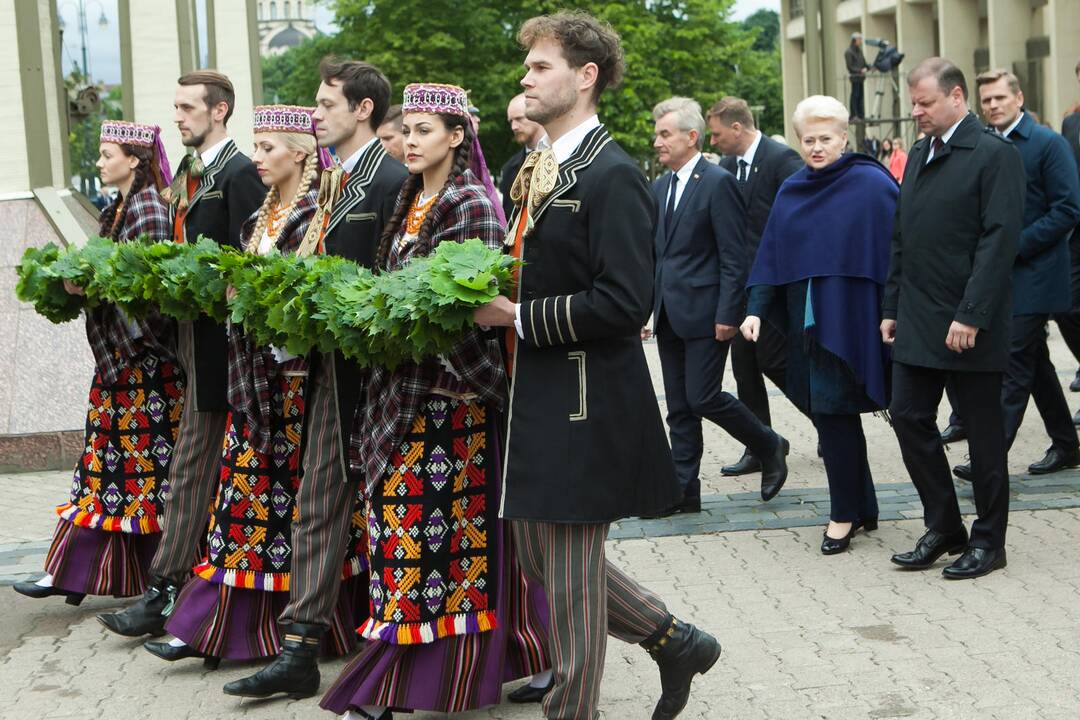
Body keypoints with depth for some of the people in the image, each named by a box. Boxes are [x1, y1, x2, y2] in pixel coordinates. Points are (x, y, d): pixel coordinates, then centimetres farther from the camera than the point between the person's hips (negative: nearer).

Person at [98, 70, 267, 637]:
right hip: (191, 335, 10)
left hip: (218, 336, -9)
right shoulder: (188, 172, 17)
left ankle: (165, 591, -1)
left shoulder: (239, 173, -12)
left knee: (191, 470, -6)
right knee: (205, 468, 15)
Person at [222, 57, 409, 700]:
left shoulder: (393, 179, -12)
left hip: (372, 363, -8)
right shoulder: (333, 182, 15)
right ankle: (300, 651, 12)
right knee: (318, 503, 8)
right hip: (331, 364, 8)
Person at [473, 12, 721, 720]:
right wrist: (496, 303, 2)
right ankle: (676, 641, 33)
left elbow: (624, 302, -23)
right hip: (538, 396, 10)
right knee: (541, 554, 18)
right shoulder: (538, 170, 13)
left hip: (584, 405, -10)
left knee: (571, 577, 2)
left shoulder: (612, 174, -16)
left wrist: (517, 316, -19)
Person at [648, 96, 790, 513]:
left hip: (704, 313, -7)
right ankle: (684, 492, 15)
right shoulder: (660, 186, 13)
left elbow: (734, 257, -13)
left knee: (703, 398, -7)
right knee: (679, 408, 9)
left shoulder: (718, 183, -11)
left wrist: (727, 315, -17)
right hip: (669, 315, 7)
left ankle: (769, 448, 16)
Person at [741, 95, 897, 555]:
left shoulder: (872, 184, -7)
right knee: (828, 412, 9)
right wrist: (756, 309, 0)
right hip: (805, 320, 6)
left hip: (849, 319, -5)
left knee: (833, 411, -5)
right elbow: (771, 256, 10)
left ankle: (845, 513, 10)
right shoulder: (791, 192, 9)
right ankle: (862, 509, 22)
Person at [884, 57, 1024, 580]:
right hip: (918, 323, 7)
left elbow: (1000, 239, -16)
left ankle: (988, 541, 16)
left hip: (971, 325, -7)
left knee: (983, 430, 4)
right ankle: (943, 528, 21)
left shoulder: (994, 154, -10)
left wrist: (971, 316, -21)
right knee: (909, 418, 6)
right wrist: (892, 308, 12)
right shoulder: (918, 156, 13)